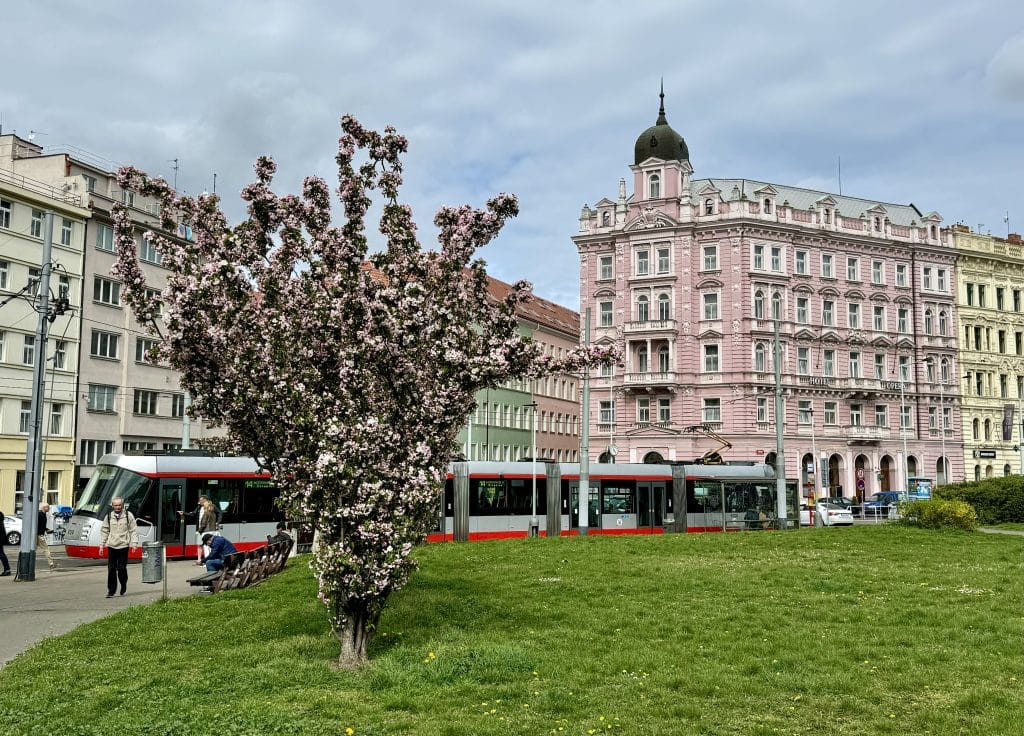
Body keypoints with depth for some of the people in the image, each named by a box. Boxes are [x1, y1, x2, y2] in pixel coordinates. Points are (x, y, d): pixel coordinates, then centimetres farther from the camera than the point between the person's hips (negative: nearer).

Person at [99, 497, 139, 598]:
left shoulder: (128, 515, 0)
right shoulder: (109, 516, 7)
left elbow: (134, 530, 1)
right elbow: (104, 531, 14)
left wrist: (134, 543, -8)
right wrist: (102, 545, 10)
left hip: (123, 546, -2)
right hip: (111, 546, 2)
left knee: (121, 569, -3)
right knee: (111, 569, 1)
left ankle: (123, 587, 21)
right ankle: (111, 591, 9)